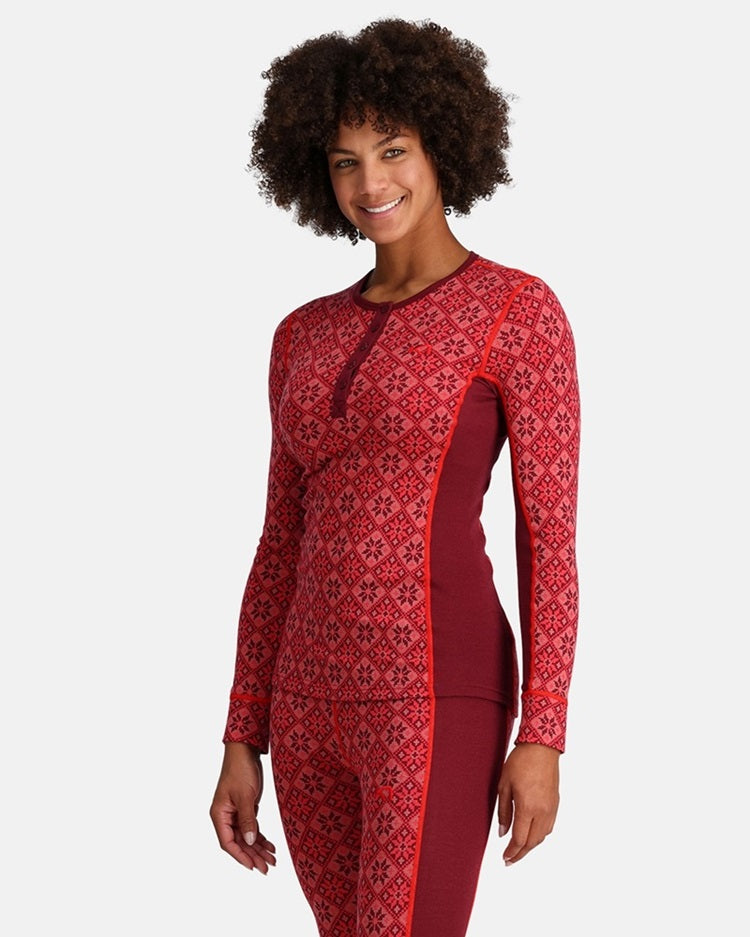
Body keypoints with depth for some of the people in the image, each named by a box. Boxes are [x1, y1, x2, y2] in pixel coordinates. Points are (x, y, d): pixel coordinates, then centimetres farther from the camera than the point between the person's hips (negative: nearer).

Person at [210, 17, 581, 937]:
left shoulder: (520, 309, -4)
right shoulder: (306, 336, 14)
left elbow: (551, 535, -7)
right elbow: (284, 548, 15)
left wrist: (543, 738, -12)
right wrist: (243, 743, 11)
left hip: (437, 694, -7)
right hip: (317, 700, 7)